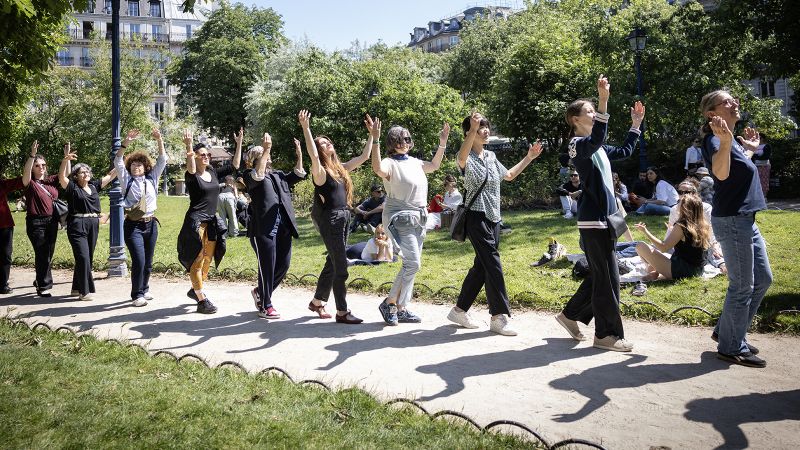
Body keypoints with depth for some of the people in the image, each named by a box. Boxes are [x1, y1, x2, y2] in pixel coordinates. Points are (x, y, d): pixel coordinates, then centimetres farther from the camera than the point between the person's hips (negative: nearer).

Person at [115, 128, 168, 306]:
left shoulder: (152, 178, 11)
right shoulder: (127, 180, 5)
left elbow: (162, 161, 6)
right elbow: (118, 162, -6)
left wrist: (159, 140, -6)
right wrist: (125, 143, -19)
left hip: (151, 224, 3)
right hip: (133, 225, -3)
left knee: (148, 263, 11)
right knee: (139, 261, -12)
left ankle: (144, 289, 30)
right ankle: (136, 295, 0)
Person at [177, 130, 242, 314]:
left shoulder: (214, 173, 10)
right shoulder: (191, 176, -8)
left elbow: (234, 166, 10)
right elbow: (191, 169, -31)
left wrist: (239, 143, 6)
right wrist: (189, 146, -45)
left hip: (212, 222, 7)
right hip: (196, 222, -7)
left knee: (207, 259, 16)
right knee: (196, 260, -4)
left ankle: (195, 290, 35)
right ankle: (202, 300, -1)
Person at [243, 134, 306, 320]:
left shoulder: (278, 175, 24)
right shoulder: (250, 175, 3)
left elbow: (298, 175, 16)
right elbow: (258, 176, -19)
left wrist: (299, 155, 4)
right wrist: (266, 150, -24)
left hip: (283, 226, 7)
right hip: (263, 227, -7)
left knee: (283, 265, 10)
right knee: (267, 267, -2)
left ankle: (260, 292, 33)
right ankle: (265, 306, 10)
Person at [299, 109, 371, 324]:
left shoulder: (341, 168, 13)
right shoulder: (320, 171, -8)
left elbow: (364, 156, 17)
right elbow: (313, 156, -29)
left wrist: (372, 135, 16)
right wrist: (306, 128, -35)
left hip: (344, 218, 8)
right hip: (331, 219, -8)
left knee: (332, 263, 16)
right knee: (341, 266, -7)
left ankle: (317, 301, 30)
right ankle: (342, 312, 0)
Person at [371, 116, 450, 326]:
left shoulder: (414, 162, 13)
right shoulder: (390, 163, -11)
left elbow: (434, 166, 30)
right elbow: (378, 169, -35)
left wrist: (442, 143, 22)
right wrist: (375, 139, -41)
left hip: (419, 219, 8)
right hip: (400, 219, -8)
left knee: (412, 264, 8)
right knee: (413, 263, -16)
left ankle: (401, 309, 16)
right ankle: (389, 303, -1)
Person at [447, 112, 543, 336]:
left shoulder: (491, 156, 14)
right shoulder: (467, 157, -9)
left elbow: (508, 175, 30)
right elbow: (461, 158, -36)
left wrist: (529, 158, 26)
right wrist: (473, 129, -51)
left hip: (493, 217, 8)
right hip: (477, 217, -8)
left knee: (481, 266, 10)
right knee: (493, 265, -11)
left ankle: (460, 310, 20)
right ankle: (499, 317, -5)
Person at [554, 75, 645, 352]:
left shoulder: (597, 148, 17)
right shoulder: (578, 144, -11)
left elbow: (625, 151, 31)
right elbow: (597, 139, -34)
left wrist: (636, 124, 26)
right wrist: (604, 101, -41)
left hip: (605, 217, 10)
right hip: (593, 219, -10)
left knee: (600, 275, 15)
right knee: (608, 278, -5)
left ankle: (570, 315, 26)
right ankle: (607, 334, 5)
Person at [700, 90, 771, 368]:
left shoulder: (732, 138, 14)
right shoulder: (715, 138, -14)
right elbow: (721, 173, -36)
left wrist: (750, 148, 31)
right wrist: (725, 143, -50)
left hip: (745, 219, 10)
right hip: (731, 220, -10)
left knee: (763, 280, 16)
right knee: (742, 286, -3)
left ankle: (726, 332, 26)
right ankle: (732, 348, 10)